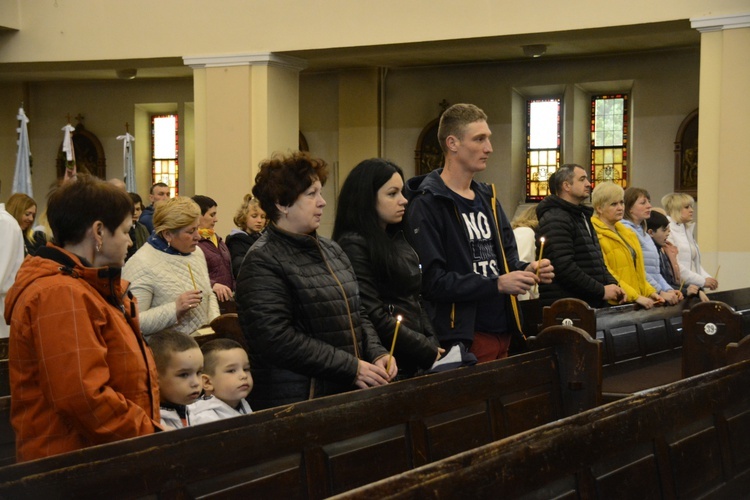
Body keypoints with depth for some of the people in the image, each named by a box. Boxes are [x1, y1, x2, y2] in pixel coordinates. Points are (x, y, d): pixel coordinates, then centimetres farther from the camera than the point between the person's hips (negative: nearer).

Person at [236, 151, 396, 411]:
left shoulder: (331, 250, 14)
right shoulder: (263, 262, -11)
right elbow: (277, 339, -21)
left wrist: (377, 355, 0)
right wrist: (351, 368, -19)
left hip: (348, 394, 7)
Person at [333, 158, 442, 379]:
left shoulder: (397, 240, 14)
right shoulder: (353, 246, -12)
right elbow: (374, 317, -18)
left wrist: (433, 344, 4)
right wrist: (428, 352, -14)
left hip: (414, 364, 8)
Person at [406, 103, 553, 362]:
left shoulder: (487, 198, 16)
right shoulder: (426, 205, -11)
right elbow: (431, 280, -20)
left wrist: (527, 270, 0)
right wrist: (497, 284, -22)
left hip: (502, 332, 8)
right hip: (463, 338, -8)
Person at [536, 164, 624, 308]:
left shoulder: (582, 217, 21)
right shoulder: (555, 220, -12)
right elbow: (564, 267, -22)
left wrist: (611, 284, 7)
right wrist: (601, 291, -17)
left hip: (591, 305, 9)